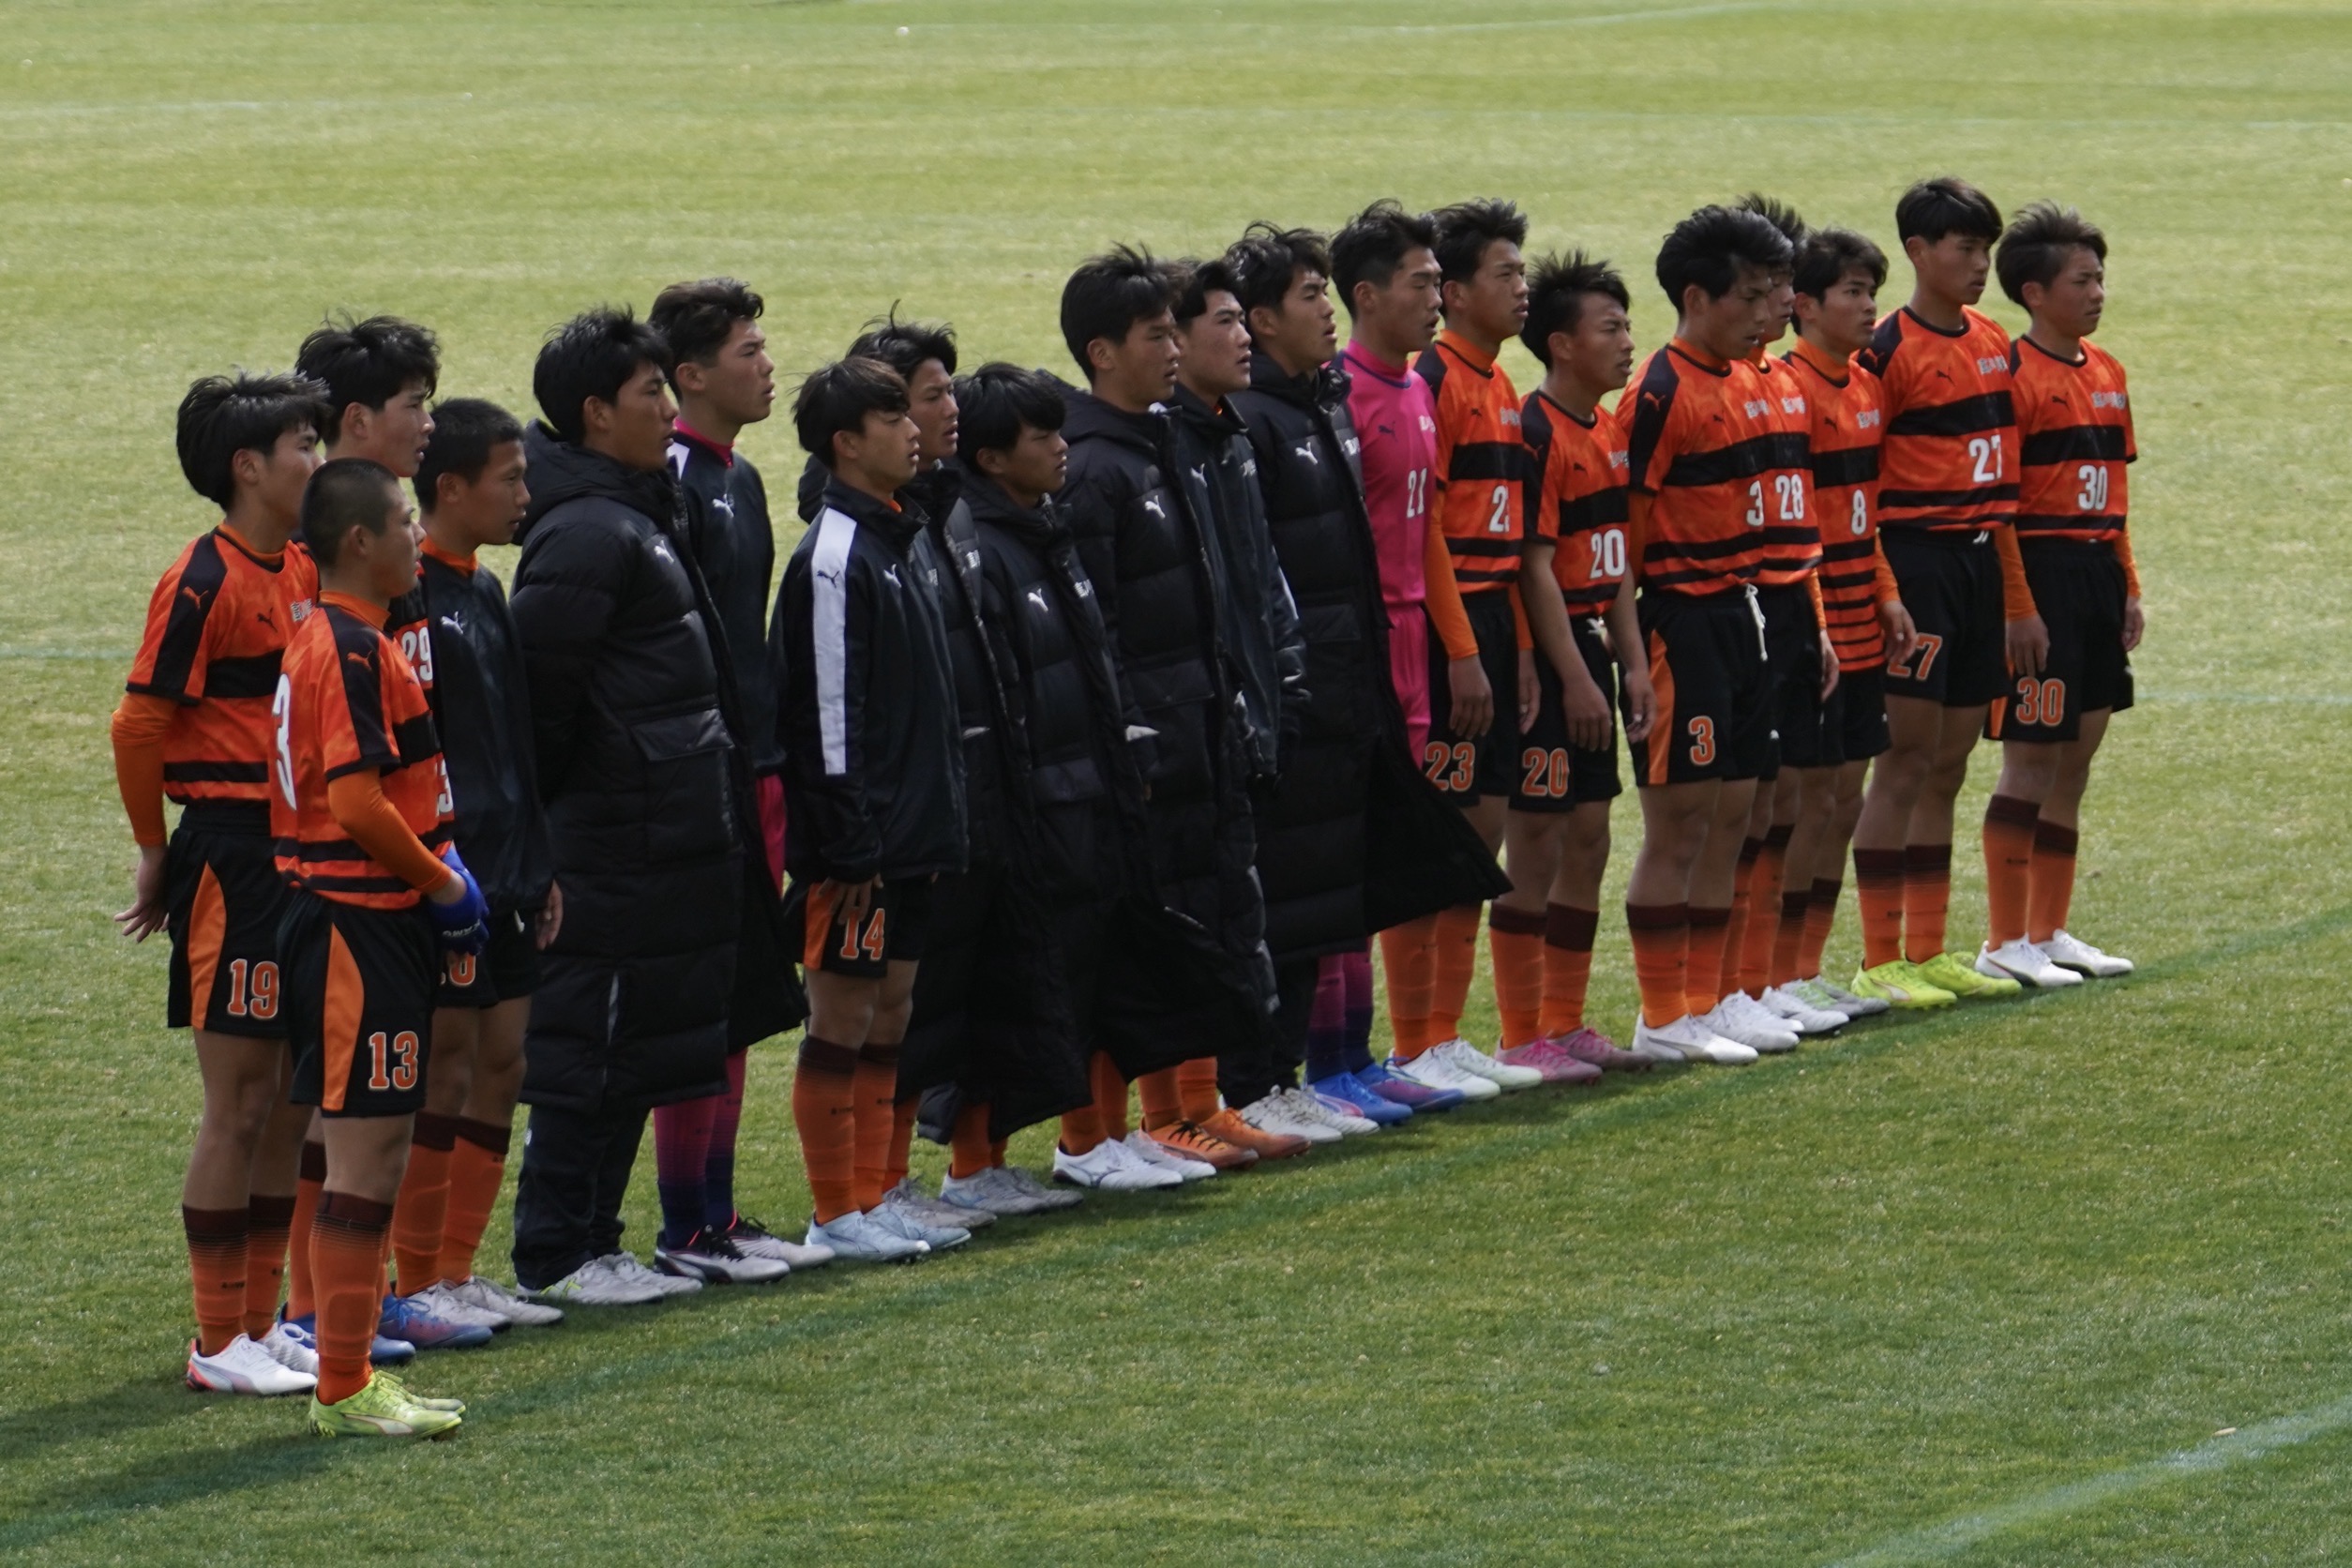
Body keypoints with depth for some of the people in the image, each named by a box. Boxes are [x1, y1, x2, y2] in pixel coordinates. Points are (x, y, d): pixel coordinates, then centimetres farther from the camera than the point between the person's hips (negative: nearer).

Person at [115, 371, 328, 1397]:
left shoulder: (304, 573, 11)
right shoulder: (203, 583, -14)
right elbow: (139, 724, -14)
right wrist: (156, 853, -5)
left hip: (303, 854, 8)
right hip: (232, 863, -8)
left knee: (291, 1101, 12)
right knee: (239, 1106, -3)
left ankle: (261, 1320, 20)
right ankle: (219, 1342, 3)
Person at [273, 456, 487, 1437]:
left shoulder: (331, 639, 16)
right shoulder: (351, 649, -17)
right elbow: (358, 801, -24)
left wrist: (437, 864, 14)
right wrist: (442, 881, -12)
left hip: (371, 924, 10)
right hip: (361, 923, -10)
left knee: (372, 1152, 13)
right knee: (367, 1153, -7)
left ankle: (351, 1373, 18)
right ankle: (344, 1390, -5)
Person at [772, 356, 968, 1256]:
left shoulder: (908, 540, 13)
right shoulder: (835, 555, -15)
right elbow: (827, 710, -17)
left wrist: (945, 812, 17)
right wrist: (849, 845, -19)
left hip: (913, 834, 9)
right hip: (859, 842, -9)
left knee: (889, 1012, 12)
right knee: (842, 1014, -2)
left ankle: (869, 1199, 18)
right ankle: (836, 1215, 3)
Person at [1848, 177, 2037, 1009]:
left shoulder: (1992, 343, 13)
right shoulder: (1890, 350, -10)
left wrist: (2018, 598, 18)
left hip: (1980, 561, 8)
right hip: (1916, 558, -7)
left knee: (1949, 765, 11)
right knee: (1908, 759, -7)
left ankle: (1928, 952, 17)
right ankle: (1879, 962, -4)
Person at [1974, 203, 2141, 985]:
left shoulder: (2105, 371, 13)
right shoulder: (2015, 375, -12)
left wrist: (2128, 587, 16)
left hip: (2096, 575, 8)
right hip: (2040, 572, -8)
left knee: (2076, 754, 12)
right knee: (2032, 758, -6)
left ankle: (2048, 931, 20)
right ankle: (2005, 943, 0)